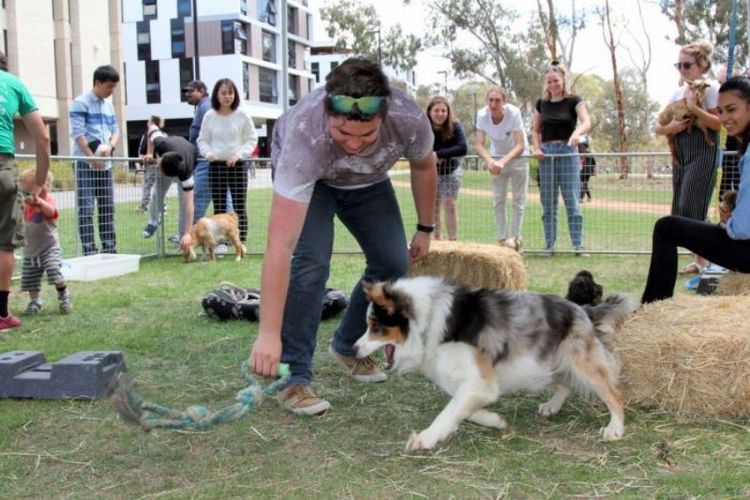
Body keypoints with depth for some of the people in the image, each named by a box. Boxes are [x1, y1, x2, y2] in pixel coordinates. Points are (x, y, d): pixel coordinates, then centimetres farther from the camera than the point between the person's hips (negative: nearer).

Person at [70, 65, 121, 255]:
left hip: (105, 163, 7)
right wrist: (92, 157, -15)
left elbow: (116, 130, 15)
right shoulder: (81, 103, -5)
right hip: (85, 163, -7)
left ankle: (110, 248, 13)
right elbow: (77, 133, -11)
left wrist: (110, 147, -7)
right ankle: (89, 251, -8)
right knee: (86, 207, -7)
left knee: (107, 206, 8)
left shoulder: (109, 105, 16)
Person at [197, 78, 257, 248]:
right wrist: (208, 153, -10)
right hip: (216, 165, 2)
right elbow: (202, 140, 10)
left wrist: (239, 154, -12)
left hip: (237, 165, -1)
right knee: (219, 208, 4)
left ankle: (242, 241, 3)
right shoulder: (209, 116, 3)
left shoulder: (242, 115, -2)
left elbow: (252, 139, 3)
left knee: (240, 207, -2)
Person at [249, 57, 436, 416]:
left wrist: (425, 230, 2)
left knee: (393, 262, -4)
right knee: (311, 261, -25)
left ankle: (348, 346, 20)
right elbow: (279, 247, -47)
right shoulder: (304, 138, -45)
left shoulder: (410, 121, -36)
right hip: (306, 176, -4)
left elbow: (424, 167, -8)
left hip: (368, 181, 4)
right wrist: (269, 334, -49)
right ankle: (294, 377, -13)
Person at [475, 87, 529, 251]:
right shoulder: (482, 115, -23)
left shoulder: (514, 113, -31)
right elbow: (479, 144, -26)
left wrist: (503, 162, -51)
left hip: (517, 157, -3)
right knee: (498, 201, 3)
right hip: (497, 158, 3)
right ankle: (502, 239, 10)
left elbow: (520, 146, -35)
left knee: (518, 200, -2)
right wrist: (490, 160, -46)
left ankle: (514, 237, 7)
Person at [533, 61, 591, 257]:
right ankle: (549, 244, 12)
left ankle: (578, 244, -2)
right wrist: (536, 148, -3)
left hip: (568, 152, -3)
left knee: (572, 200, -6)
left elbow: (587, 122, -15)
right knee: (548, 202, 5)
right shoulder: (542, 103, 9)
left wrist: (576, 133, -36)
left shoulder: (573, 100, -1)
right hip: (547, 153, 3)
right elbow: (536, 131, 15)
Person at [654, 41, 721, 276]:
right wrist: (670, 127, -8)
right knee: (679, 211, 4)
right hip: (680, 155, 7)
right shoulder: (678, 92, 14)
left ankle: (702, 259, 0)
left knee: (689, 208, -12)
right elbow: (658, 127, 13)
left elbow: (720, 124, -14)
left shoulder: (711, 88, -4)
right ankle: (703, 256, 12)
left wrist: (694, 108, -22)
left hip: (703, 153, -7)